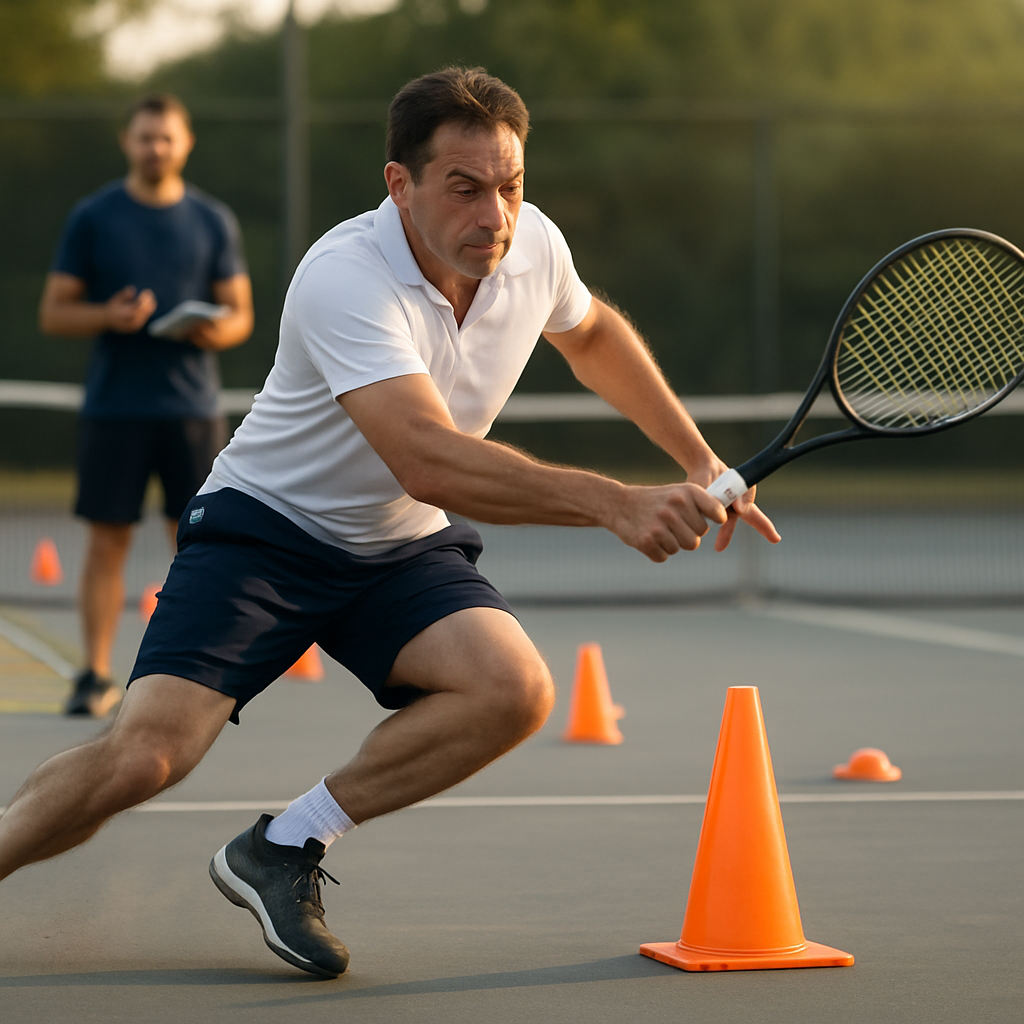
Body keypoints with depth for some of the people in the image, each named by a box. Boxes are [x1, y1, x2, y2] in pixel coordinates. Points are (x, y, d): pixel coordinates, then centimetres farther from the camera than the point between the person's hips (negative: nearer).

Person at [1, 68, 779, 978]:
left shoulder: (533, 245, -8)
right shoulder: (345, 280, -29)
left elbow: (592, 332, 18)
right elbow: (430, 460, -42)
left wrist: (700, 462, 16)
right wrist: (614, 503, -49)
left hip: (405, 548, 6)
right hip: (263, 528, -5)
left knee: (515, 690, -25)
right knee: (142, 757, -23)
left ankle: (284, 848, -12)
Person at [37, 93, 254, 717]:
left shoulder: (214, 222, 8)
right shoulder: (93, 217, 3)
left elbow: (240, 314, 11)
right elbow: (53, 313, 3)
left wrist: (218, 331, -12)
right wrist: (108, 316, -16)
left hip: (192, 405, 1)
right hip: (113, 407, -1)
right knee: (107, 542, -1)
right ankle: (97, 677, 4)